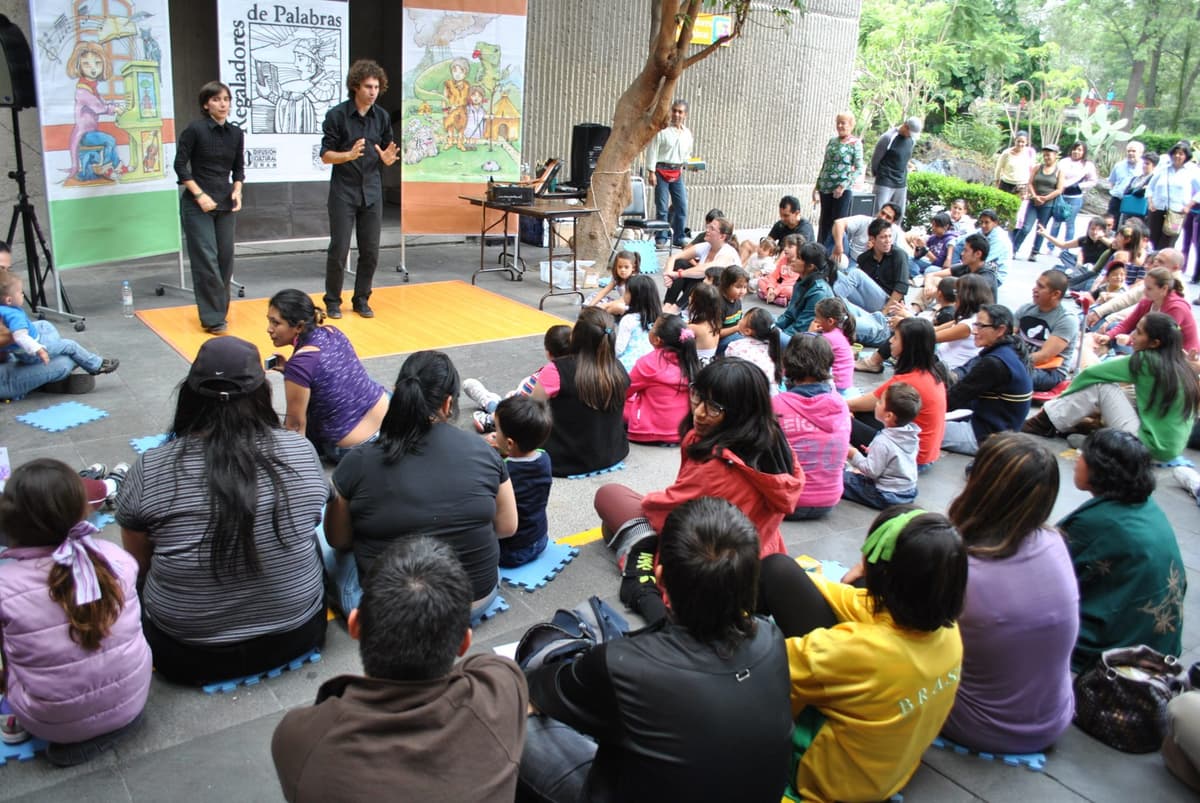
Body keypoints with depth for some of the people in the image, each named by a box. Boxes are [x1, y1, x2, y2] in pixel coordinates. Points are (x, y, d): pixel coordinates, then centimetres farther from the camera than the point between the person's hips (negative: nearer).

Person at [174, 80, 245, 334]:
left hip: (226, 204, 5)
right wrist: (199, 195, -13)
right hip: (198, 204, -5)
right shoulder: (195, 130, -8)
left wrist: (237, 190, -2)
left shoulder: (236, 133, 6)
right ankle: (212, 318, -3)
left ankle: (219, 310, 20)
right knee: (206, 260, -7)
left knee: (225, 258, 5)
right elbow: (180, 165, -6)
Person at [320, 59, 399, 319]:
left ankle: (361, 300, 20)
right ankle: (332, 301, 14)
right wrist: (349, 155, -25)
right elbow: (325, 156, -7)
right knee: (339, 249, -1)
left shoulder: (382, 117, 4)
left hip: (372, 192, 4)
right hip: (343, 192, -3)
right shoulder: (337, 115, -7)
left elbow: (388, 153, 12)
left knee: (370, 251, 5)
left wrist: (387, 158, -12)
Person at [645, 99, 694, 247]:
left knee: (682, 206, 3)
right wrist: (652, 172, -12)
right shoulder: (662, 130, -5)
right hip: (662, 171, -5)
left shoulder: (687, 133, 12)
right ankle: (661, 238, 5)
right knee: (662, 207, -3)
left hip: (677, 173, 5)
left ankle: (679, 238, 12)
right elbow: (652, 151, -7)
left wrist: (688, 163, 7)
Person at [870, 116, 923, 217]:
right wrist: (876, 174, 9)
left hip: (901, 184, 7)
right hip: (885, 183, -7)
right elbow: (875, 158, -4)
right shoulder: (889, 137, -14)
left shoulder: (912, 140, 7)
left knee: (899, 215, 9)